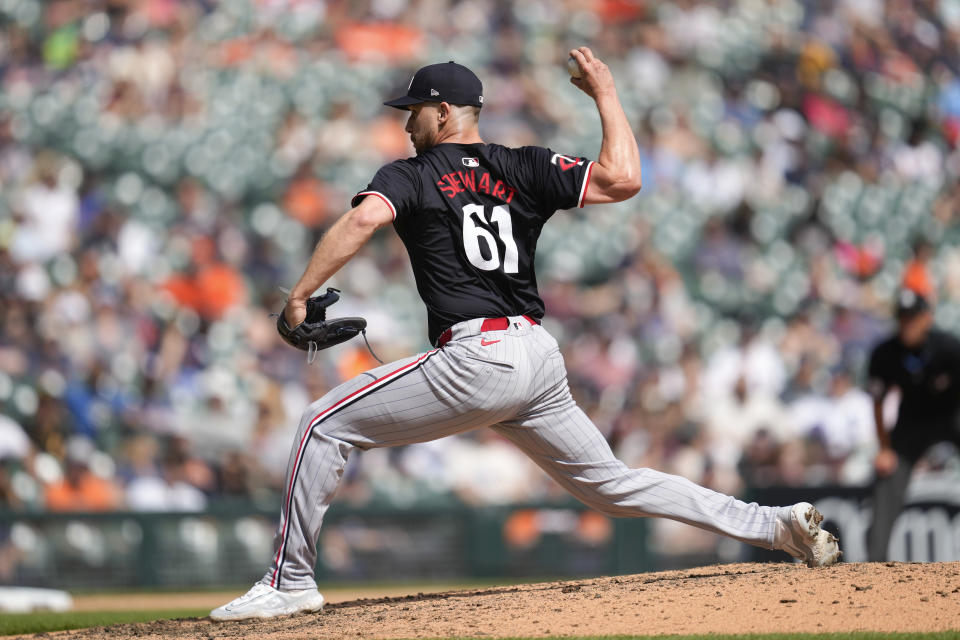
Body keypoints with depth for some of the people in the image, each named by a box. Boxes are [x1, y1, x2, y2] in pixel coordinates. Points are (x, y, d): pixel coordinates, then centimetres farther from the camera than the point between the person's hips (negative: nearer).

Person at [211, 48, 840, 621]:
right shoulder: (526, 168, 15)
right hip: (541, 357, 6)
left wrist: (300, 296, -14)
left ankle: (291, 581, -1)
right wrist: (606, 93, 18)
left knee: (324, 425, 3)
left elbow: (363, 219, -15)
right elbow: (624, 179, 3)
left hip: (476, 359, -6)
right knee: (611, 483, 16)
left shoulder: (410, 175, 6)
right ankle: (776, 524, 9)